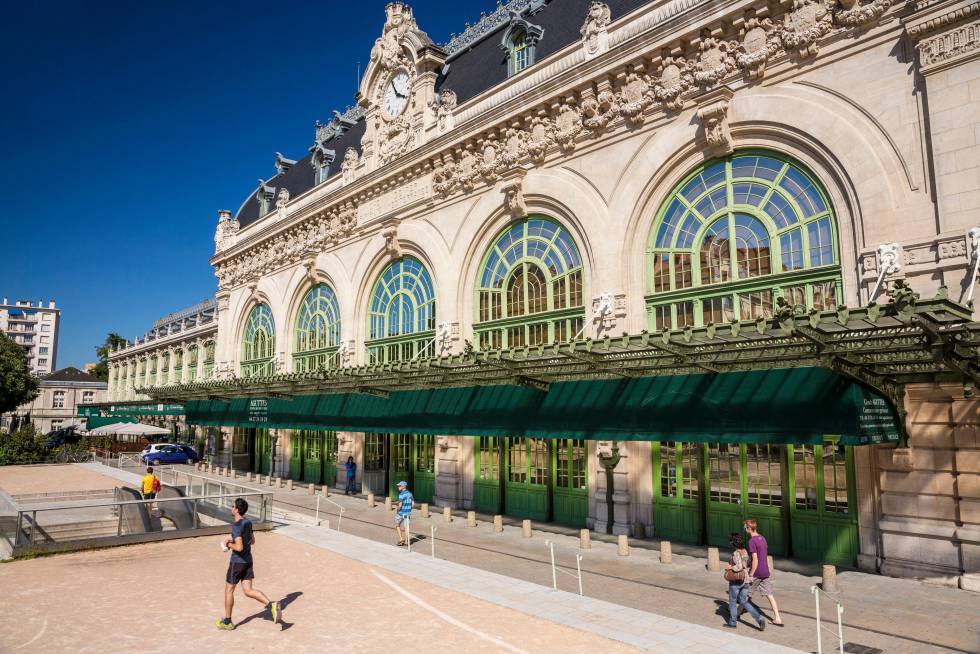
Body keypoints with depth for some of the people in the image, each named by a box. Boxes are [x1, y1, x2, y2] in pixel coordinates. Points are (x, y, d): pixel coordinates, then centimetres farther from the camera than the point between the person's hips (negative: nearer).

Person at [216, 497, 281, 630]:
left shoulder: (236, 526, -21)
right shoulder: (248, 522, 6)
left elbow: (239, 547, -28)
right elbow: (252, 541, 18)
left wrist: (229, 545, -10)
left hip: (237, 562, -8)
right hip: (248, 560, 8)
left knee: (229, 590, 12)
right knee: (248, 591, 7)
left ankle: (227, 622, 26)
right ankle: (272, 605, -11)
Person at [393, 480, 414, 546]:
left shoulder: (401, 495, -18)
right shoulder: (410, 494, 4)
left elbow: (400, 505, -22)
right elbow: (413, 504, 5)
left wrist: (397, 511, -5)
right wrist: (409, 510, 14)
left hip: (401, 513, -5)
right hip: (408, 513, 5)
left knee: (397, 525, 15)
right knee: (407, 527, 9)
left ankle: (400, 539, 10)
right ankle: (406, 541, 10)